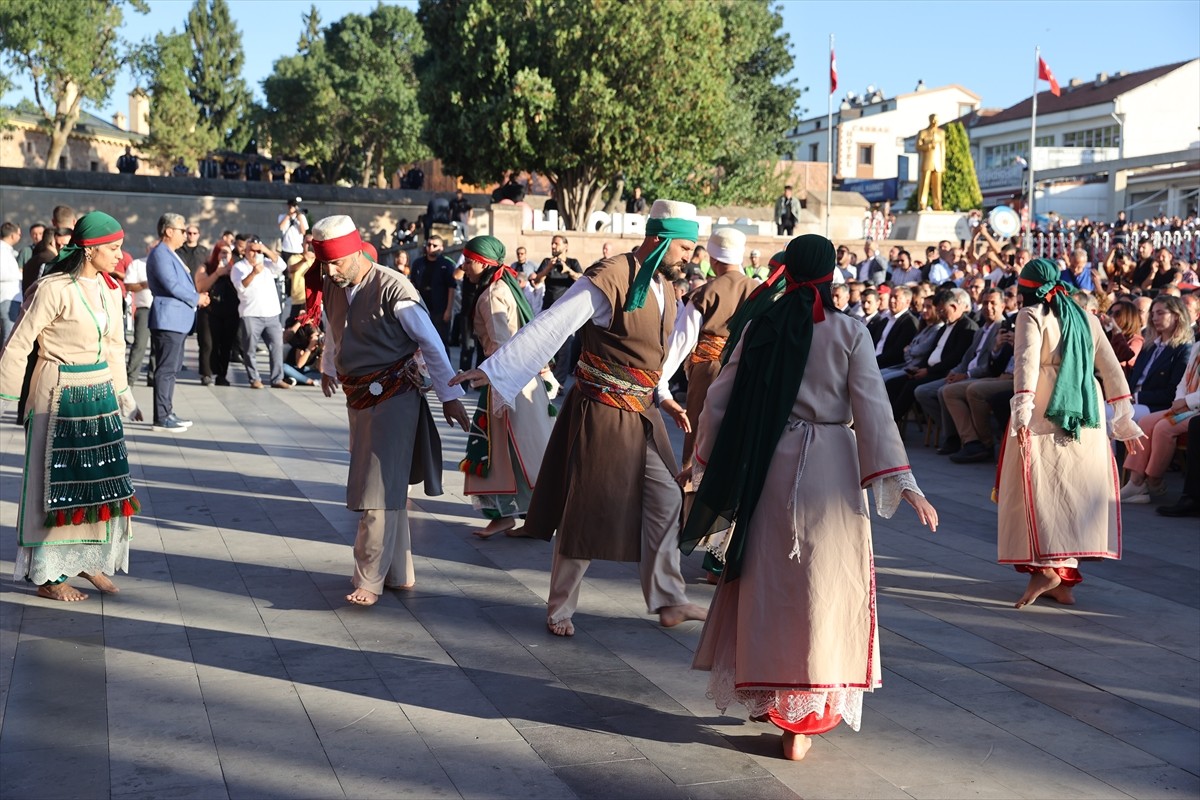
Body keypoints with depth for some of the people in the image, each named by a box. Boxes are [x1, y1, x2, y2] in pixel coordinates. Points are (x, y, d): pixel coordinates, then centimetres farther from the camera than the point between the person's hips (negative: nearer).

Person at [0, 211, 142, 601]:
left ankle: (88, 560, 26)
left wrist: (123, 394, 19)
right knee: (58, 482, 2)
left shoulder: (110, 289, 5)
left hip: (101, 393, 7)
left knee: (101, 478, 11)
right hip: (61, 395, -7)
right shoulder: (54, 289, -17)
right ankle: (49, 576, 14)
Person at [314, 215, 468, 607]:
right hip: (357, 396, 7)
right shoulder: (332, 289, 4)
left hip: (393, 395, -7)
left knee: (381, 490, -6)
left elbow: (430, 341, -15)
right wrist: (327, 368, 39)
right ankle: (399, 573, 23)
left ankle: (369, 580, 0)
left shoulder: (392, 288, -18)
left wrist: (449, 395, -14)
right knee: (388, 488, 14)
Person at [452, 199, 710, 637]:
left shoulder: (663, 286, 7)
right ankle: (560, 609, 18)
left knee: (665, 501, 8)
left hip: (643, 413, 8)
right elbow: (549, 328, -22)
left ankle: (668, 600, 21)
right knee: (586, 511, 2)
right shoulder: (608, 278, -19)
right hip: (602, 412, -8)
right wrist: (493, 370, -25)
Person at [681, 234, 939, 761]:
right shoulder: (849, 332, -5)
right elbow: (873, 410, -11)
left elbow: (722, 397, 6)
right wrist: (902, 482, -11)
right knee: (822, 587, 5)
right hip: (829, 467, -2)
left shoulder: (761, 327, 2)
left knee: (767, 581, 16)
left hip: (767, 466, 2)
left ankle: (763, 693, 26)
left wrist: (703, 460, 18)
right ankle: (803, 719, 8)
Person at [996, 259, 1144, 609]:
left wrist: (1022, 410, -25)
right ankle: (1065, 579, 7)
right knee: (1074, 491, 7)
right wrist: (1124, 421, 16)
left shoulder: (1032, 315, 1)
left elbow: (1026, 363, -15)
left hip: (1043, 415, -5)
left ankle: (1045, 567, -18)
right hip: (1087, 420, 5)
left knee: (1039, 487, -3)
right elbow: (1112, 370, 14)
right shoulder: (1086, 317, 16)